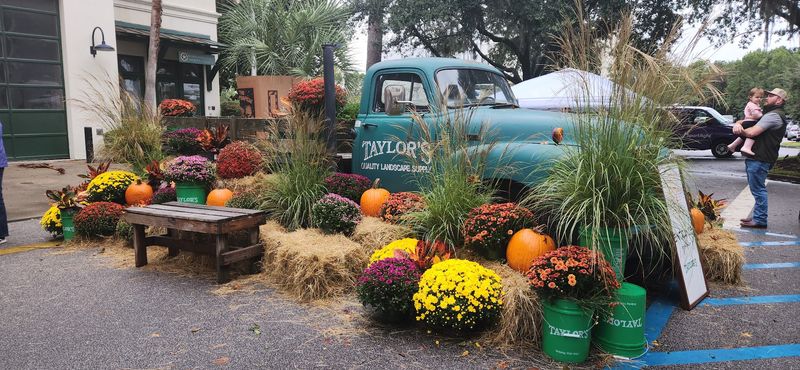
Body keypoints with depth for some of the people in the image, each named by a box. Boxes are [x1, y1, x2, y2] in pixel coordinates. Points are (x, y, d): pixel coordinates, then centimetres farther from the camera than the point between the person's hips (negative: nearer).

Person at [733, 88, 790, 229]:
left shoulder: (773, 116, -14)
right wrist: (738, 123, -5)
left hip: (759, 159, -11)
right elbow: (746, 121, 19)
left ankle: (760, 220, -3)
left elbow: (751, 132, -23)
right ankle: (758, 217, 24)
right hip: (757, 158, 11)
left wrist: (739, 130, -2)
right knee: (758, 189, 16)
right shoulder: (769, 114, 22)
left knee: (758, 189, -7)